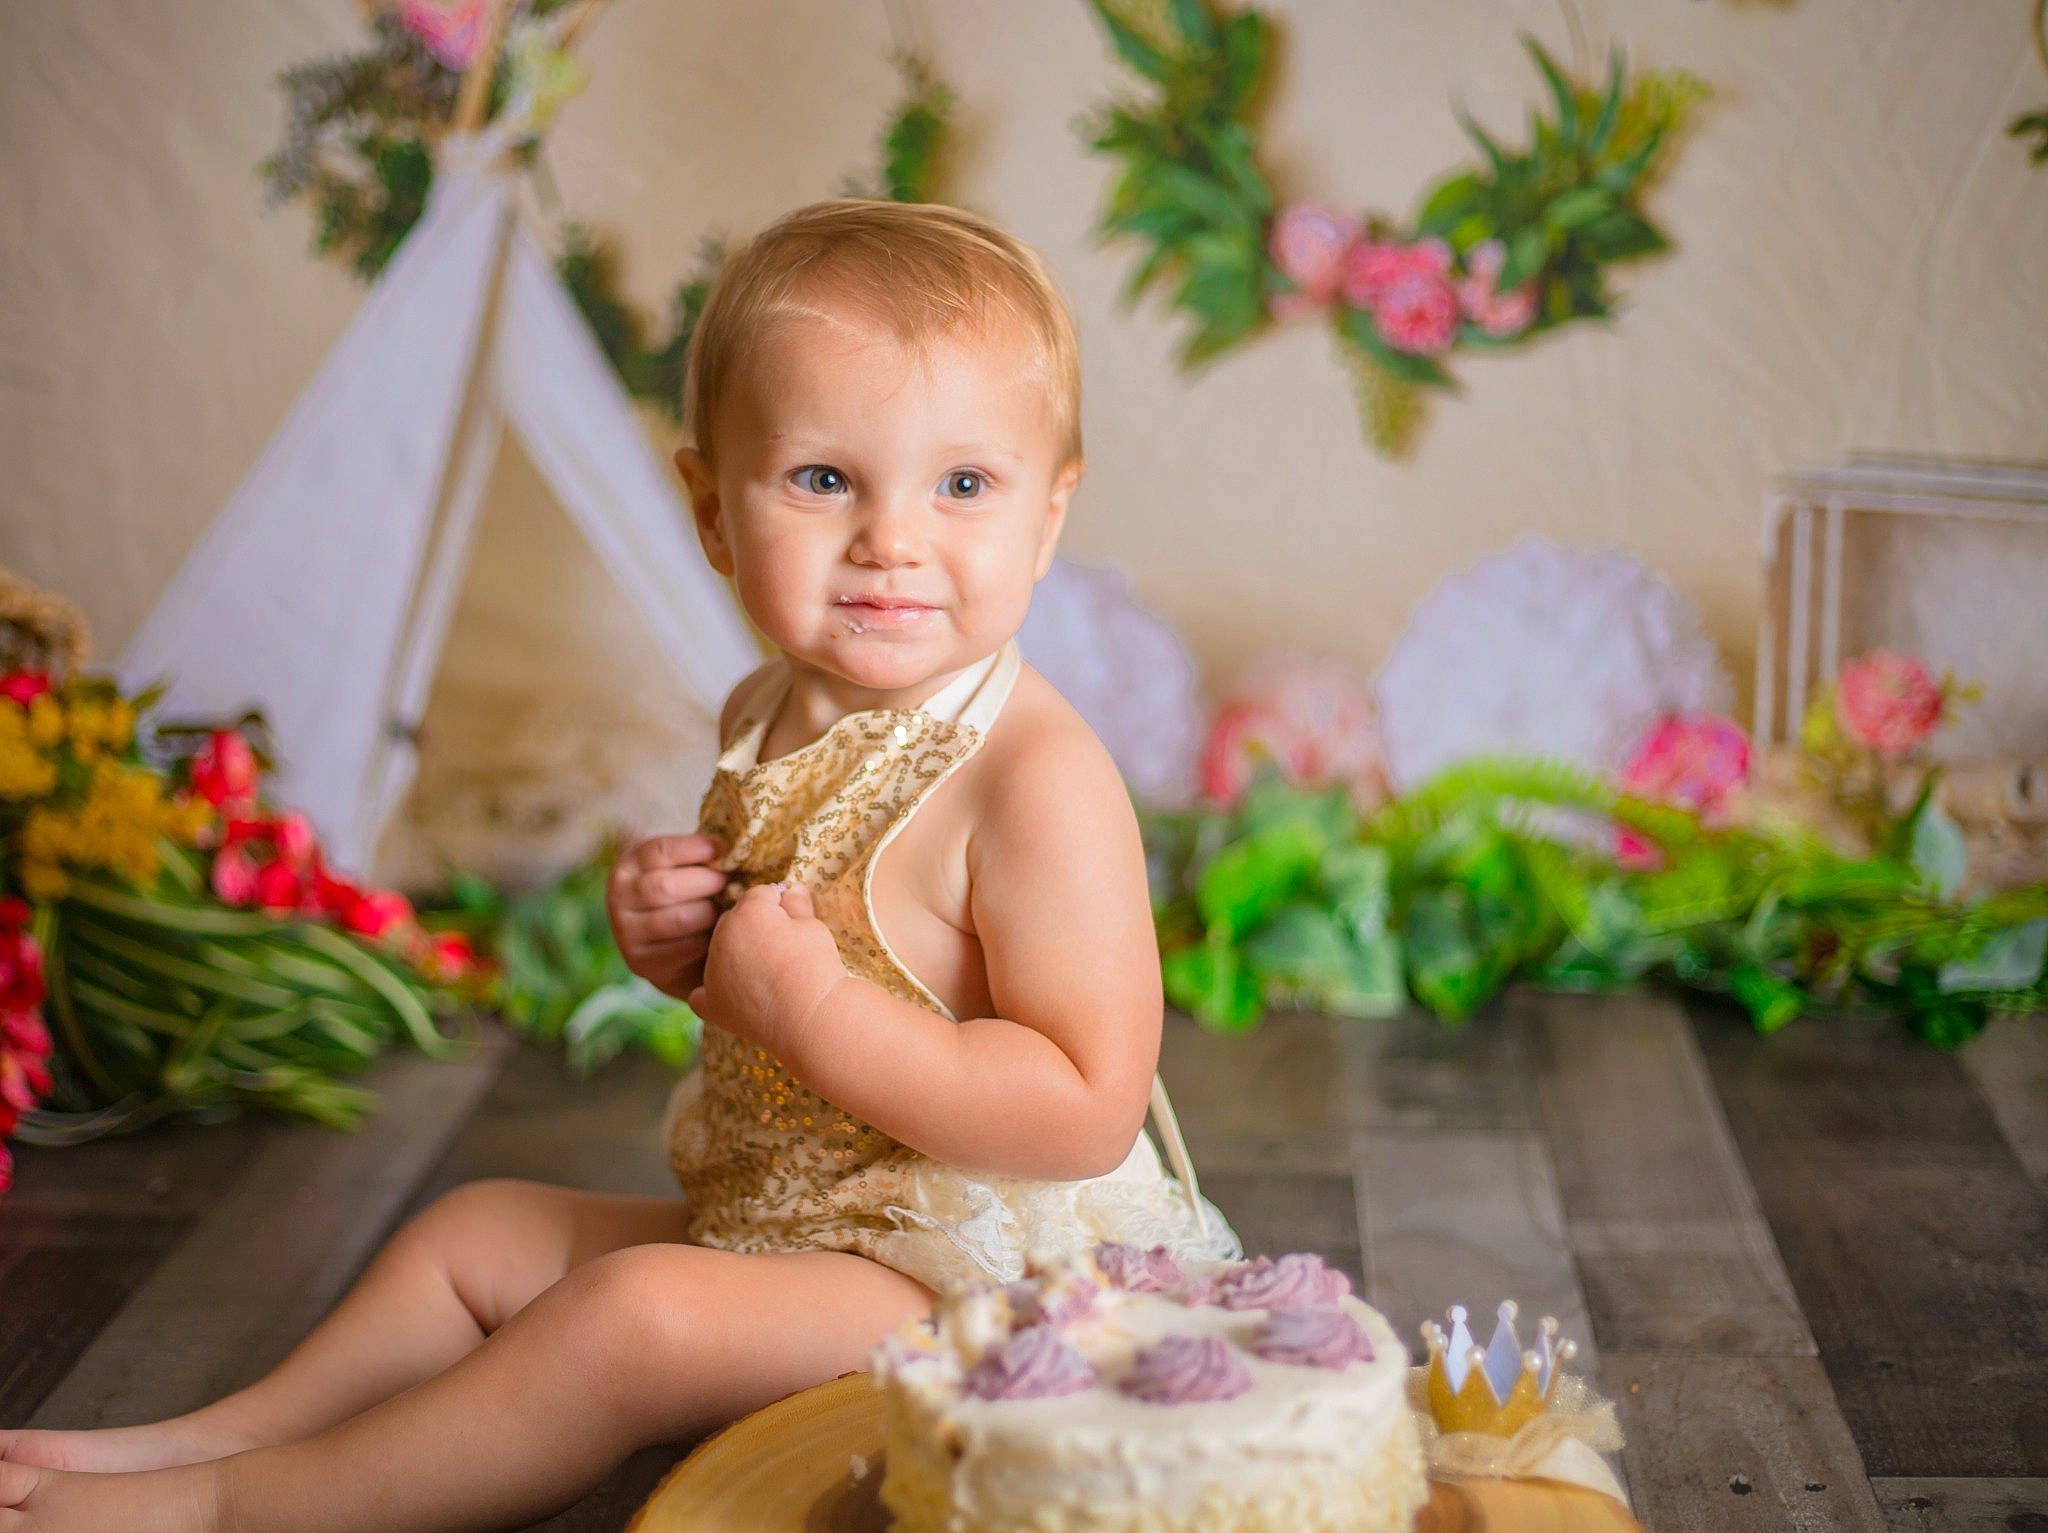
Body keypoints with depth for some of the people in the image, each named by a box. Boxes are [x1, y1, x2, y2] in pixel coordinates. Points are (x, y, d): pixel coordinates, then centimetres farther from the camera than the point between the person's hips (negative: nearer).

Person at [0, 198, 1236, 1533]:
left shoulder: (1038, 776, -23)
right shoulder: (769, 720, 4)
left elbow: (1087, 1109, -28)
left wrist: (809, 1005, -28)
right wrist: (686, 949, -3)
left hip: (977, 1274, -9)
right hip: (773, 1222, 9)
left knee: (634, 1315, -24)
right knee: (477, 1232, 16)